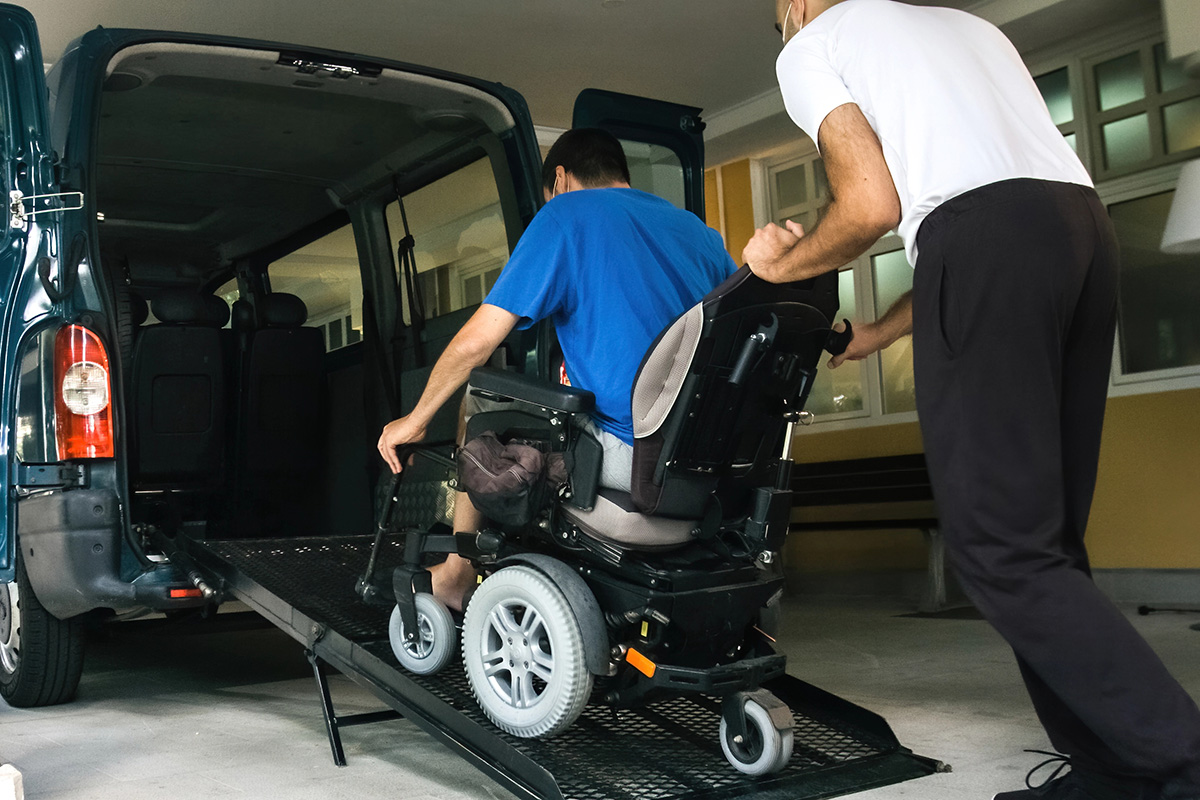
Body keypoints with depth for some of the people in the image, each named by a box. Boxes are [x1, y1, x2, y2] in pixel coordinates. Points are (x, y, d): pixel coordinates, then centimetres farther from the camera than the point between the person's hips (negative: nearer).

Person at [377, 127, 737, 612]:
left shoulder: (568, 213, 0)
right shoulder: (697, 228, 19)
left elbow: (478, 340, -4)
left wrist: (415, 420, 9)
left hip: (634, 456, -7)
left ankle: (455, 577, 26)